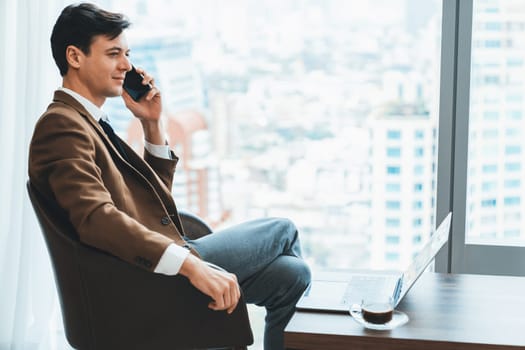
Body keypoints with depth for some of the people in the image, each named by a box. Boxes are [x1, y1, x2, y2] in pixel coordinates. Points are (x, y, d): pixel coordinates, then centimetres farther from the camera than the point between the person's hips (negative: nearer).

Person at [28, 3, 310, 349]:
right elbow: (96, 217, -30)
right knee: (282, 230, 6)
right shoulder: (61, 125, -15)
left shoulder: (90, 122, 16)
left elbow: (156, 193, 22)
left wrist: (153, 124, 8)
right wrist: (191, 265, -37)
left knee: (291, 272, 7)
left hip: (160, 261, 9)